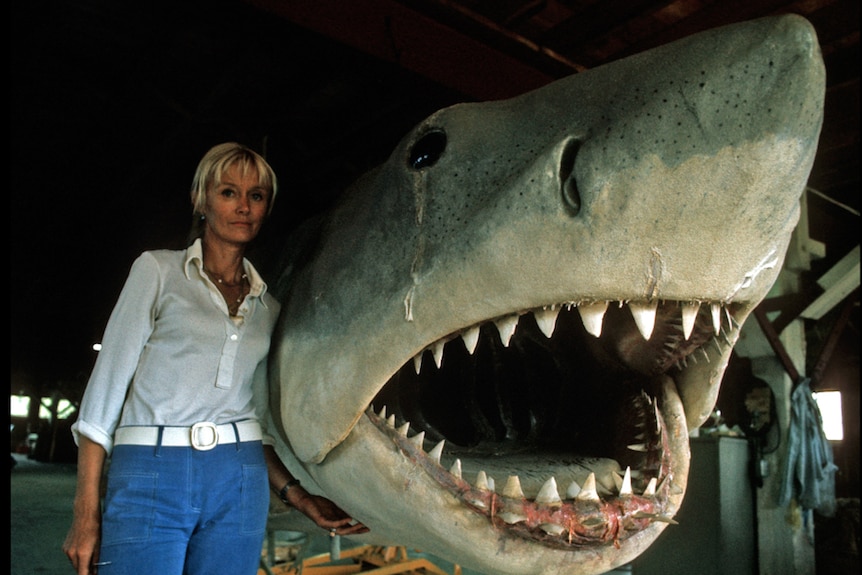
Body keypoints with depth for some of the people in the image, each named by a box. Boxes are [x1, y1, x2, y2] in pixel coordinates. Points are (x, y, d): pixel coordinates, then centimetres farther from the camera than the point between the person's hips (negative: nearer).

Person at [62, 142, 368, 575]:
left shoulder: (267, 306, 13)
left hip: (238, 483, 3)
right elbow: (109, 379, -1)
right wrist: (86, 511, -5)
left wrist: (296, 494, 4)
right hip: (148, 478, -3)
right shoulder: (159, 269, 3)